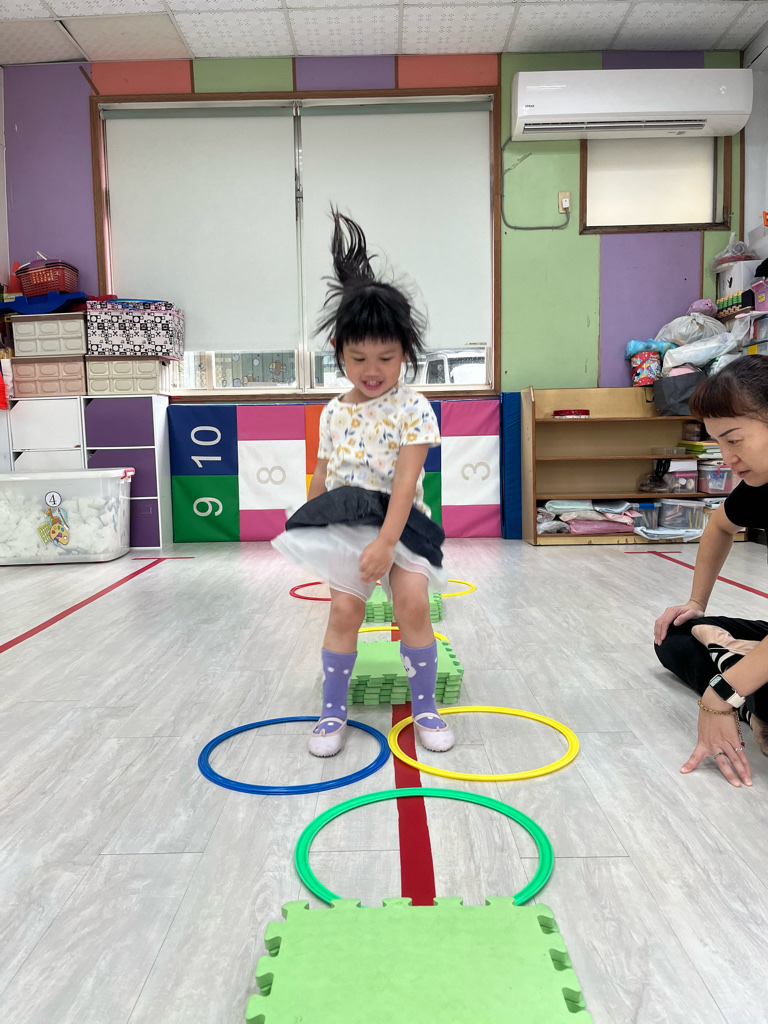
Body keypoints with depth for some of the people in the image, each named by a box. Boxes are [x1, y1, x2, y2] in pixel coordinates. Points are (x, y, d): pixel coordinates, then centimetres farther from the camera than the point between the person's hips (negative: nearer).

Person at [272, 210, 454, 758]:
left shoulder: (414, 409, -7)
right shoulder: (334, 413, 5)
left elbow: (406, 480, -16)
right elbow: (322, 478, 12)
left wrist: (386, 541, -23)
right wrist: (309, 531, 14)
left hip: (401, 523, -2)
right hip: (344, 525, 2)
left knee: (413, 602, -13)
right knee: (345, 608, -6)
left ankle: (425, 706, 8)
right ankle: (333, 710, 12)